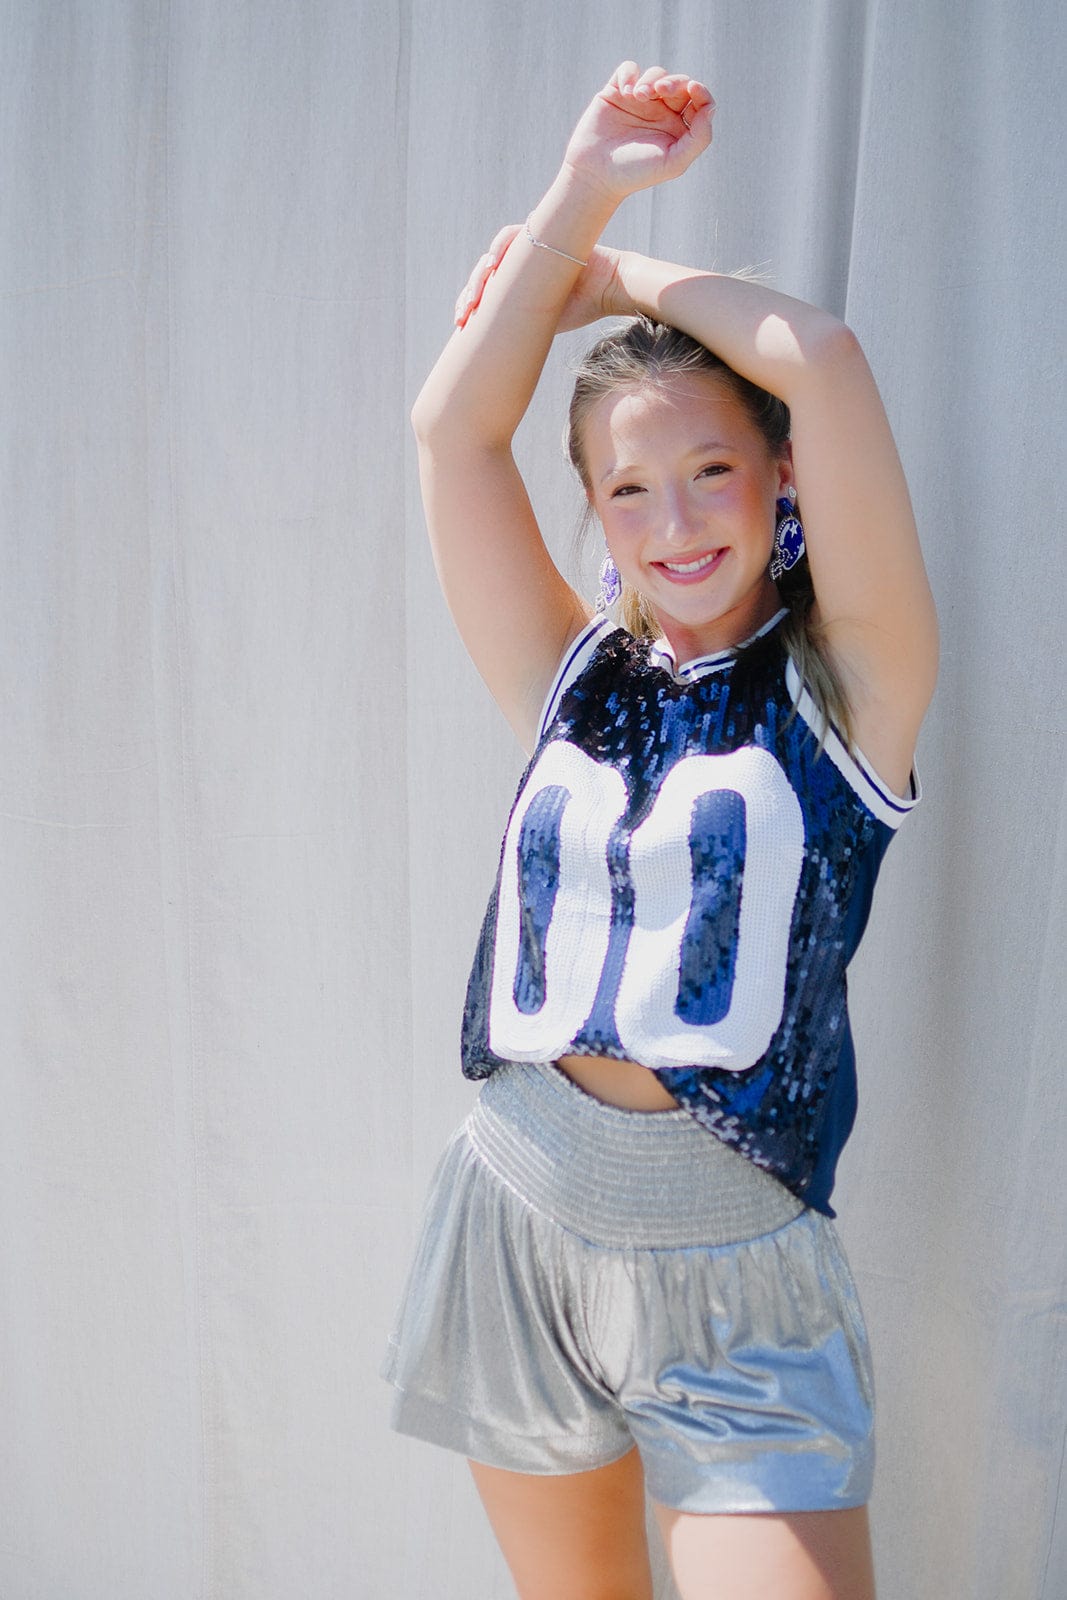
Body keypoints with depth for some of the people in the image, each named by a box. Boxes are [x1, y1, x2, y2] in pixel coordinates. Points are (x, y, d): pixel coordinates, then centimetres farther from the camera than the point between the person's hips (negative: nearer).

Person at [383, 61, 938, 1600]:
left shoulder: (842, 691, -6)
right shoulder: (573, 683, 4)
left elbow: (820, 358, -14)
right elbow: (454, 428, -2)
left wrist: (614, 275, 1)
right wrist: (581, 188, 0)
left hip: (736, 1288, -3)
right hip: (518, 1235, 4)